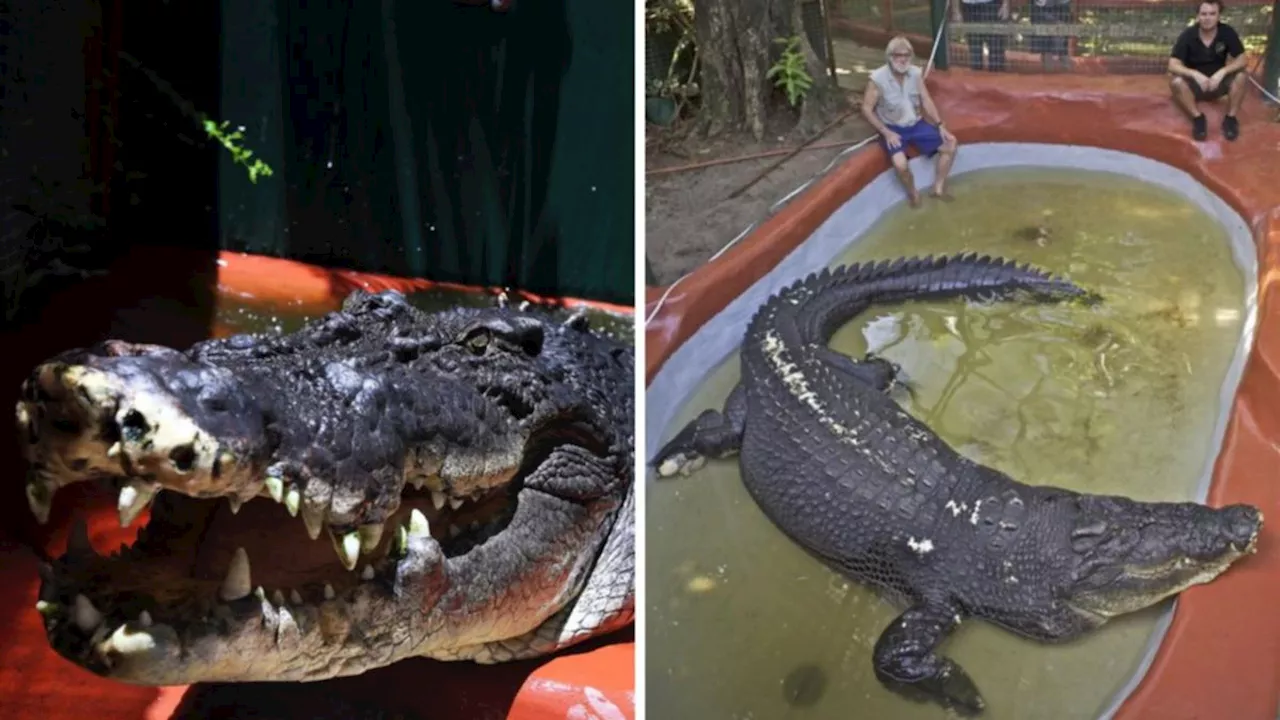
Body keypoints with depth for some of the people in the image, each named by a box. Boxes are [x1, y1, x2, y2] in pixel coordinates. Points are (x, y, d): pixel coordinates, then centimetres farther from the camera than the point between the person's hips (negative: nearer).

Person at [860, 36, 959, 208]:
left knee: (950, 145, -5)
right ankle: (913, 194, 0)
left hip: (916, 124, 5)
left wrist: (940, 125, -6)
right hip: (893, 129, -5)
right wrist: (886, 133, -19)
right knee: (901, 164, -31)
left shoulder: (916, 74, -5)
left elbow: (926, 102, 2)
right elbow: (866, 109, -14)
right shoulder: (878, 79, -19)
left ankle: (938, 188, 11)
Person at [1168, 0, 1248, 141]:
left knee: (1241, 77, -27)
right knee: (1176, 81, -32)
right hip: (1194, 84, -1)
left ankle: (1230, 118, -13)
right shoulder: (1188, 35, -17)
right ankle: (1197, 118, -19)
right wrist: (1195, 74, -39)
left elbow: (1242, 60, -13)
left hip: (1218, 82, 1)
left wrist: (1222, 72, -31)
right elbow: (1173, 65, -22)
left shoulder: (1227, 32, -13)